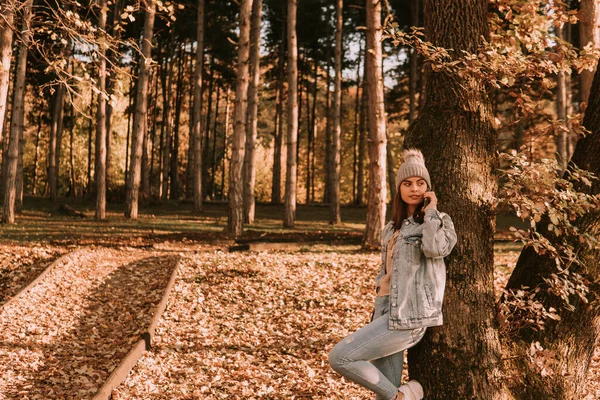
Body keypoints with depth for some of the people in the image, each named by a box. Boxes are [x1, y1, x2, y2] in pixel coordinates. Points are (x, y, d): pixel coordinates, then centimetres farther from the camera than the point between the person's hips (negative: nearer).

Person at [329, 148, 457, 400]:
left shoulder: (438, 221, -1)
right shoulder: (392, 228, 18)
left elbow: (436, 248, -24)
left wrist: (430, 212, -11)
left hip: (408, 316, -7)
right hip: (388, 313, 7)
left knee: (339, 358, -15)